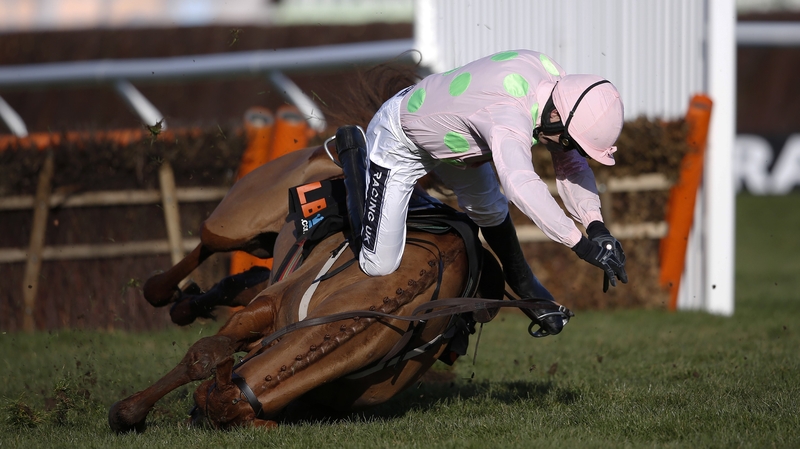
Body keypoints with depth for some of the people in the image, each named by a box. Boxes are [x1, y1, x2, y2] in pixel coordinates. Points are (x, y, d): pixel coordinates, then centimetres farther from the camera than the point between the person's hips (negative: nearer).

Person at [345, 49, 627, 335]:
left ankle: (522, 283, 50)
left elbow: (571, 164, -10)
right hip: (397, 142, -8)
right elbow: (521, 185, -62)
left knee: (490, 210, 24)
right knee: (379, 266, -5)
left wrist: (595, 225, -26)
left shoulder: (558, 83, -18)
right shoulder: (508, 114, -45)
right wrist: (582, 246, -67)